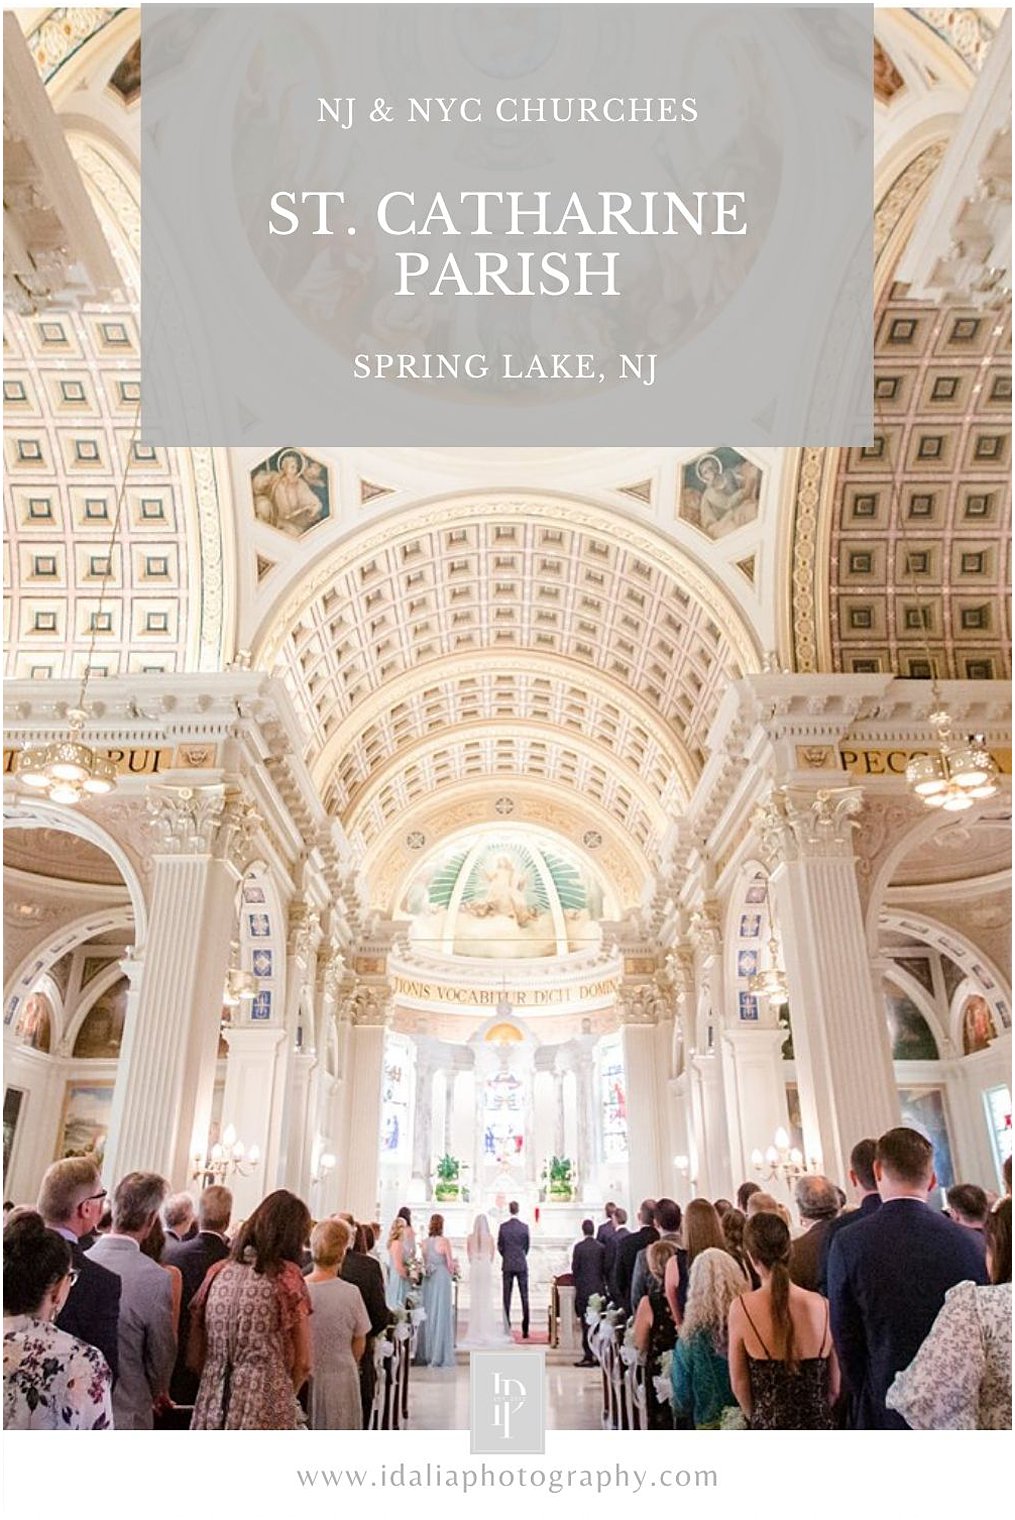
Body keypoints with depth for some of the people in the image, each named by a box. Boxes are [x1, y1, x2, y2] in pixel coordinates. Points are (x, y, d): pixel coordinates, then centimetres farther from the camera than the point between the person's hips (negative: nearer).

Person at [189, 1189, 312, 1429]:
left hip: (212, 1409, 5)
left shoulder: (217, 1272, 5)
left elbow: (194, 1357, 9)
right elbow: (302, 1364, -3)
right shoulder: (287, 1277, -6)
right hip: (264, 1411, -4)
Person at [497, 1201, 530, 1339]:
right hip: (522, 1265, 0)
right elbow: (527, 1246, 5)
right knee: (524, 1298, 4)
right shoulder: (525, 1227, -5)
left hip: (507, 1266, 0)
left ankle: (507, 1329, 7)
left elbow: (500, 1246, 1)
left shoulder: (503, 1227, -6)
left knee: (507, 1298, 7)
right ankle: (525, 1330, 1)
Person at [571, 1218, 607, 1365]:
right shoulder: (601, 1247, -2)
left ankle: (588, 1356, 0)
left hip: (584, 1289, -3)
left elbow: (575, 1268, -5)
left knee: (586, 1323, 1)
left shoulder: (579, 1247, -10)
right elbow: (606, 1268, 3)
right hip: (599, 1289, 3)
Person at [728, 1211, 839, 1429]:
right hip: (818, 1428, 3)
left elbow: (739, 1384, -3)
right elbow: (835, 1387, 4)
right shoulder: (822, 1305, -7)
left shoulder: (741, 1308, -12)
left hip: (770, 1436, -2)